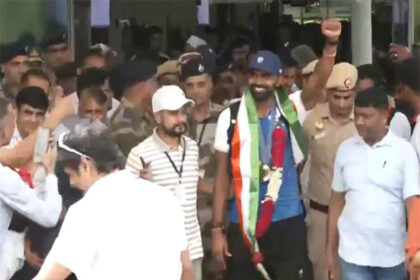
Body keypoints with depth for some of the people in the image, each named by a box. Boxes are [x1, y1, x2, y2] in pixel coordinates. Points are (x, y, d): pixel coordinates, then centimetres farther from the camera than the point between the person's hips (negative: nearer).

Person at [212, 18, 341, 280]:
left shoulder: (292, 110, 1)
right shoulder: (231, 117, -1)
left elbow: (319, 81, -16)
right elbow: (223, 175, 2)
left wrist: (331, 44, -32)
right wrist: (217, 229, -1)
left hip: (288, 222, 1)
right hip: (243, 224, 0)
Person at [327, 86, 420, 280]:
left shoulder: (404, 150, -6)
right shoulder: (345, 148, 3)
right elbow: (337, 201, 9)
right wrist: (330, 247, 8)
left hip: (392, 254, -1)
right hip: (352, 252, 2)